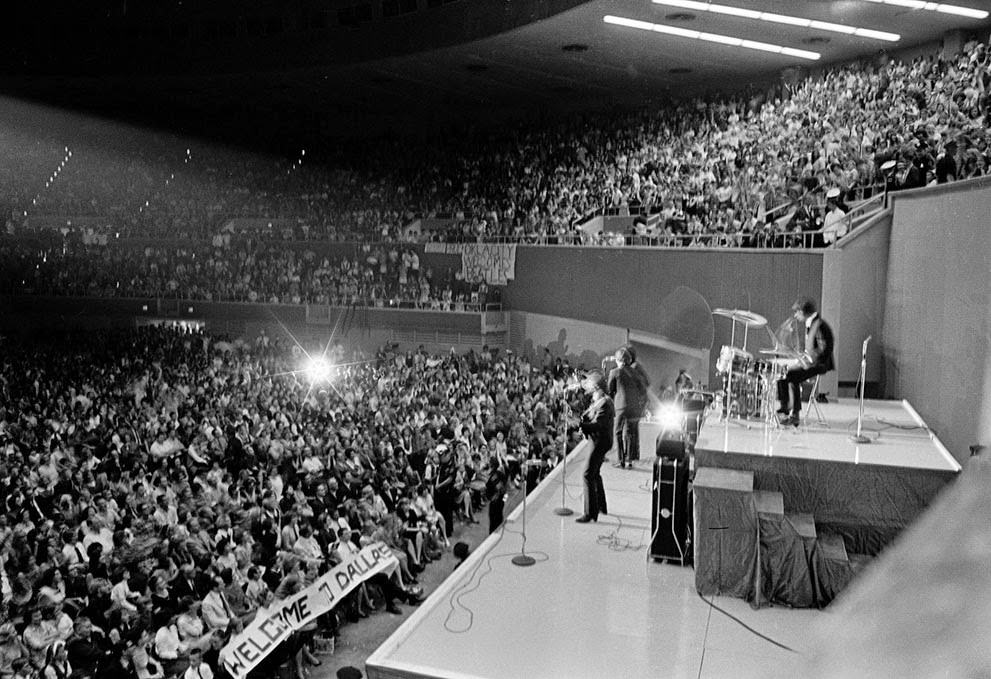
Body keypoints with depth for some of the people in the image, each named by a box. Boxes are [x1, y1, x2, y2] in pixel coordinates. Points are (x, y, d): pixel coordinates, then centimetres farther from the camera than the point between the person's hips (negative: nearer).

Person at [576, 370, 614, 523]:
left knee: (588, 475, -11)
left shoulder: (604, 403, -21)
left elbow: (597, 425, -28)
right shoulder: (597, 400, 11)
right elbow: (587, 417, 13)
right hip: (597, 441, 11)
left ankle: (590, 513, -8)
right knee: (595, 473, 22)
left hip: (601, 441, -11)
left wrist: (579, 425, -33)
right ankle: (601, 506, 37)